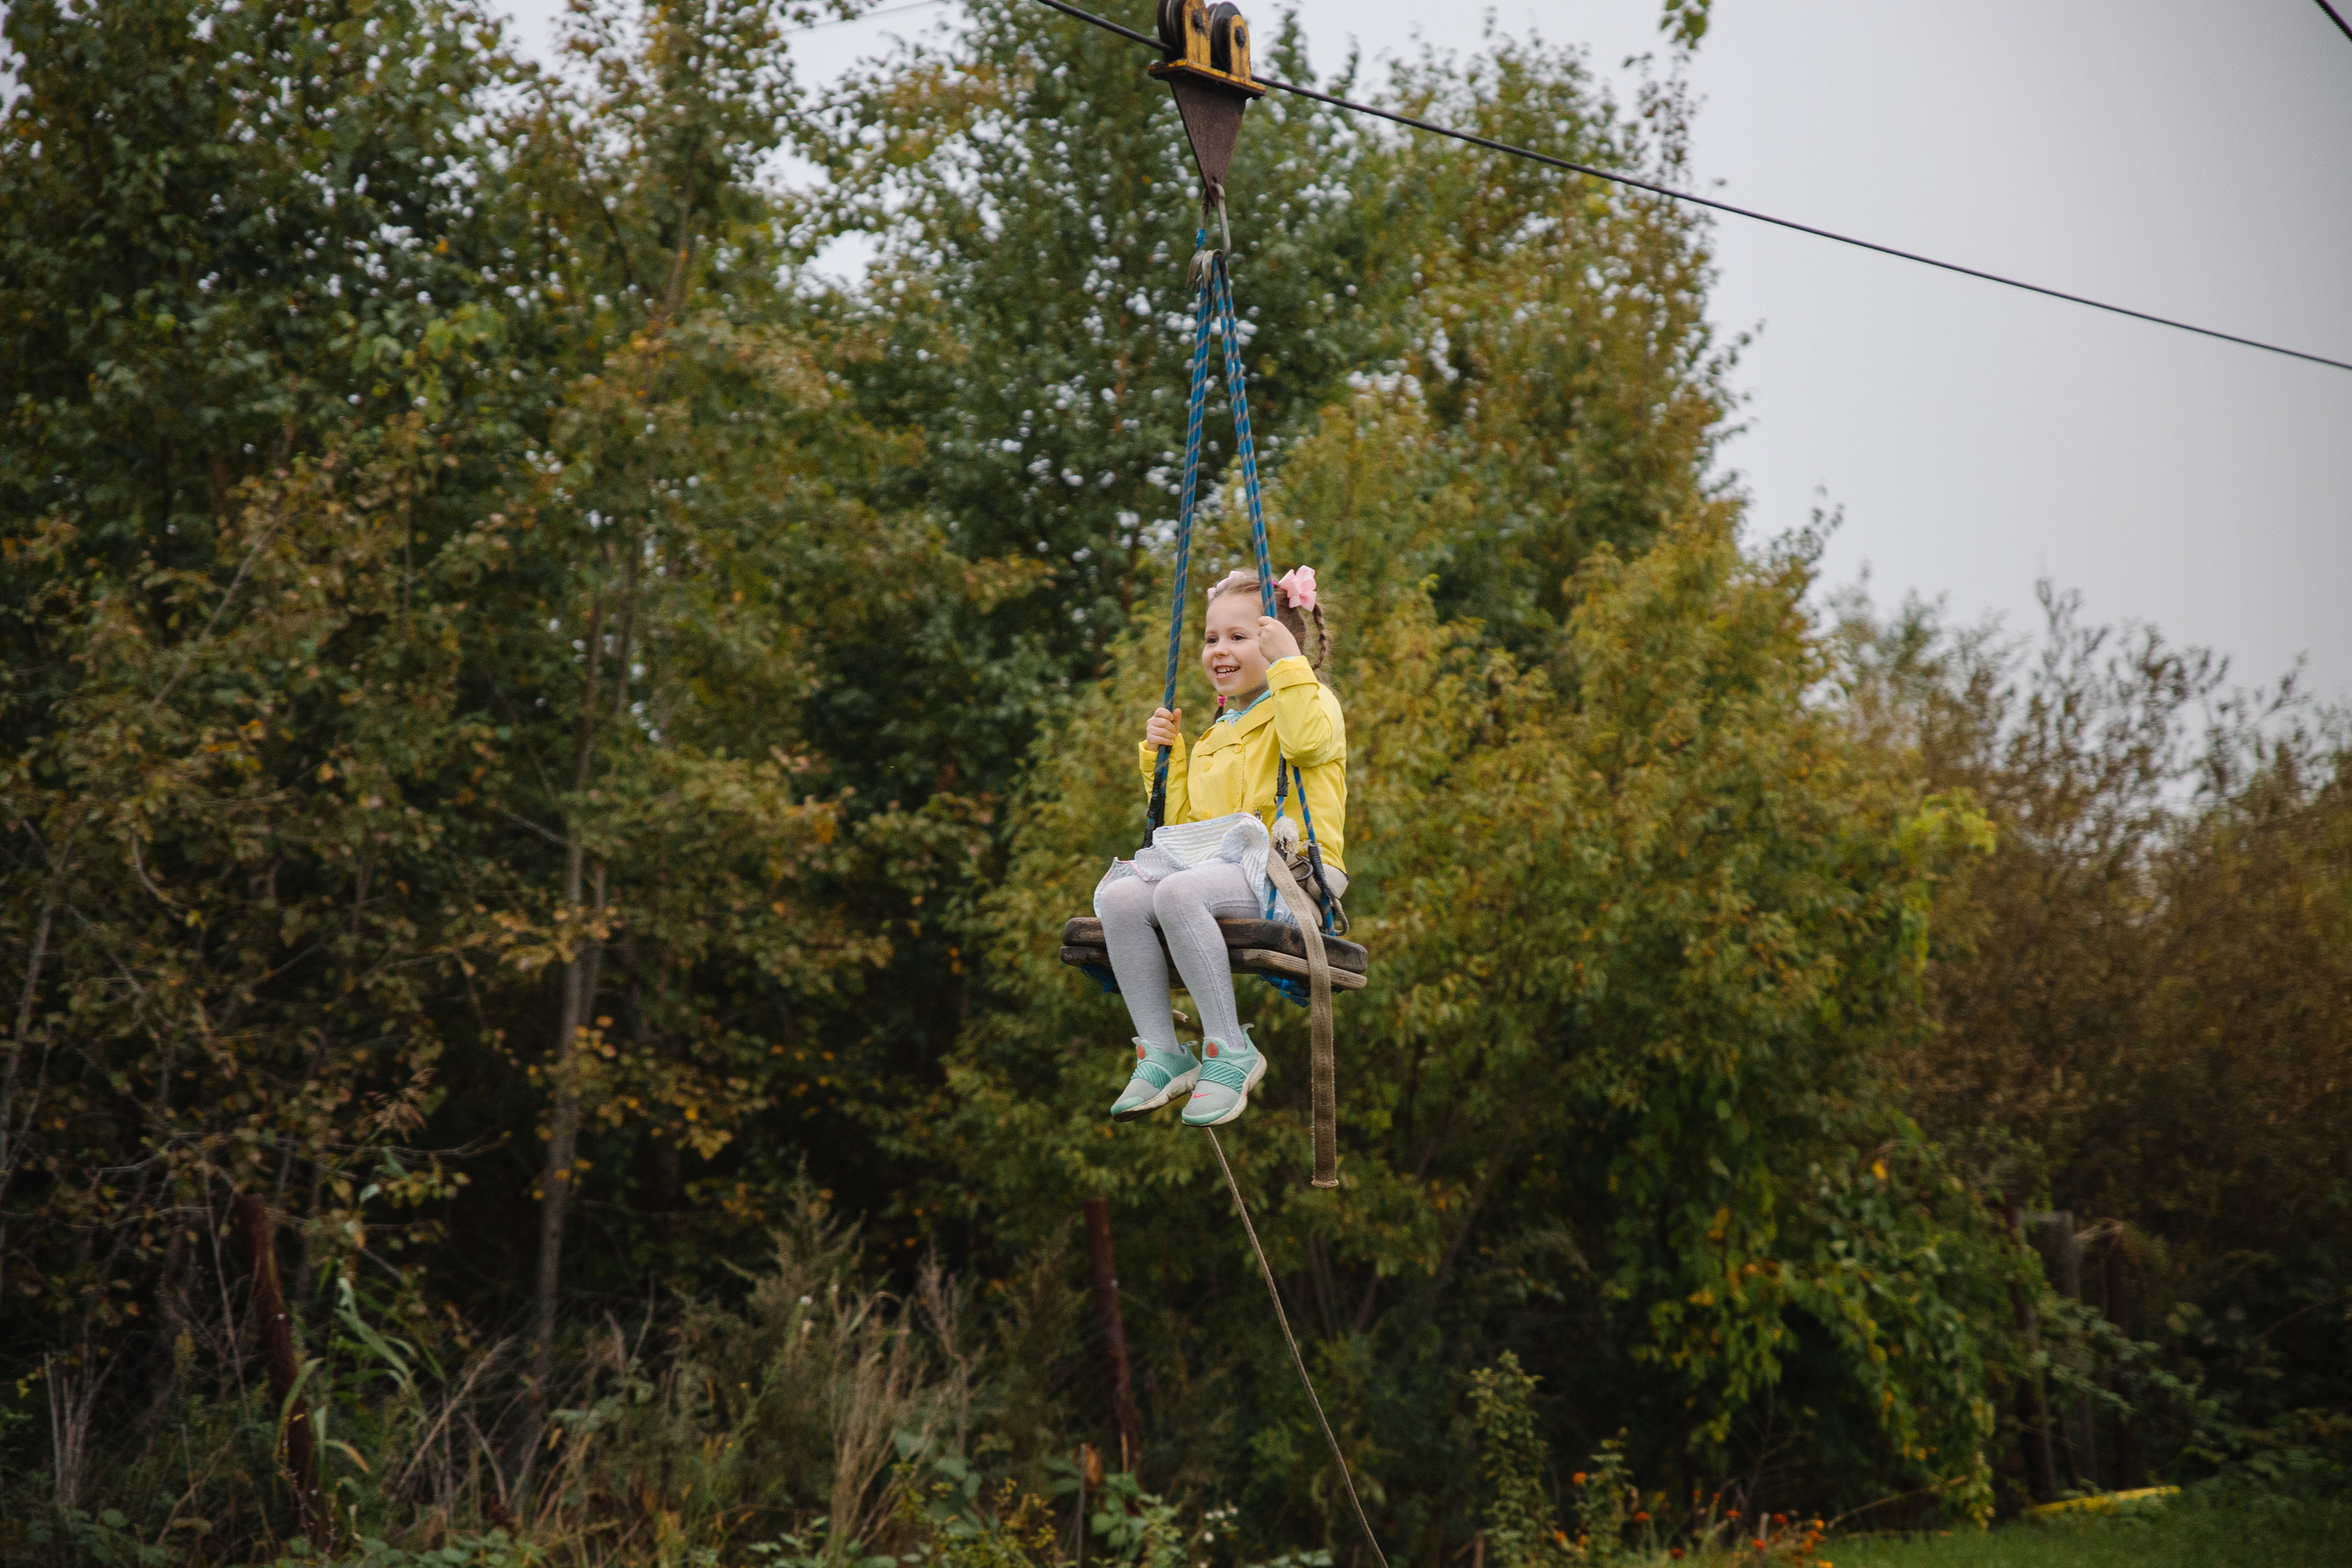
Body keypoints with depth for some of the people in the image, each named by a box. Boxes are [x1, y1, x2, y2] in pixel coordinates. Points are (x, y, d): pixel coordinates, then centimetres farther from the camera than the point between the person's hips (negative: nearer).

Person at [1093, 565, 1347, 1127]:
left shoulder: (1311, 700, 5)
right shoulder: (1215, 736, 29)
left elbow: (1309, 741, -22)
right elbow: (1184, 820, 29)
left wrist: (1288, 660, -15)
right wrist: (1164, 755, 19)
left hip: (1292, 870, -7)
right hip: (1215, 861, 7)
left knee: (1178, 892, -35)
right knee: (1120, 896, -23)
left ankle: (1230, 1051, -26)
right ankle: (1161, 1054, -20)